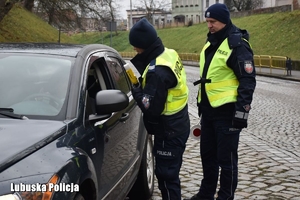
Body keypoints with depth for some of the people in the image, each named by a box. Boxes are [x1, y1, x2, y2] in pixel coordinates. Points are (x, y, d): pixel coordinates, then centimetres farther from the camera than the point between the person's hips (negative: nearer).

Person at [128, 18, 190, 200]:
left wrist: (134, 89, -14)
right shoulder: (169, 54, 2)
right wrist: (142, 84, -3)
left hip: (168, 131, -10)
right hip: (178, 125, 10)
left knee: (166, 174, 2)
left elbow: (152, 107, -27)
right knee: (169, 171, 21)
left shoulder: (157, 71, -28)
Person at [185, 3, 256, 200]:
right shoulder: (211, 42, 12)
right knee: (207, 154, 18)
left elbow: (248, 80, -17)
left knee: (226, 158, 1)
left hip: (227, 112, -9)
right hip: (209, 110, 9)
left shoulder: (237, 45, -14)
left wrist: (242, 111, -21)